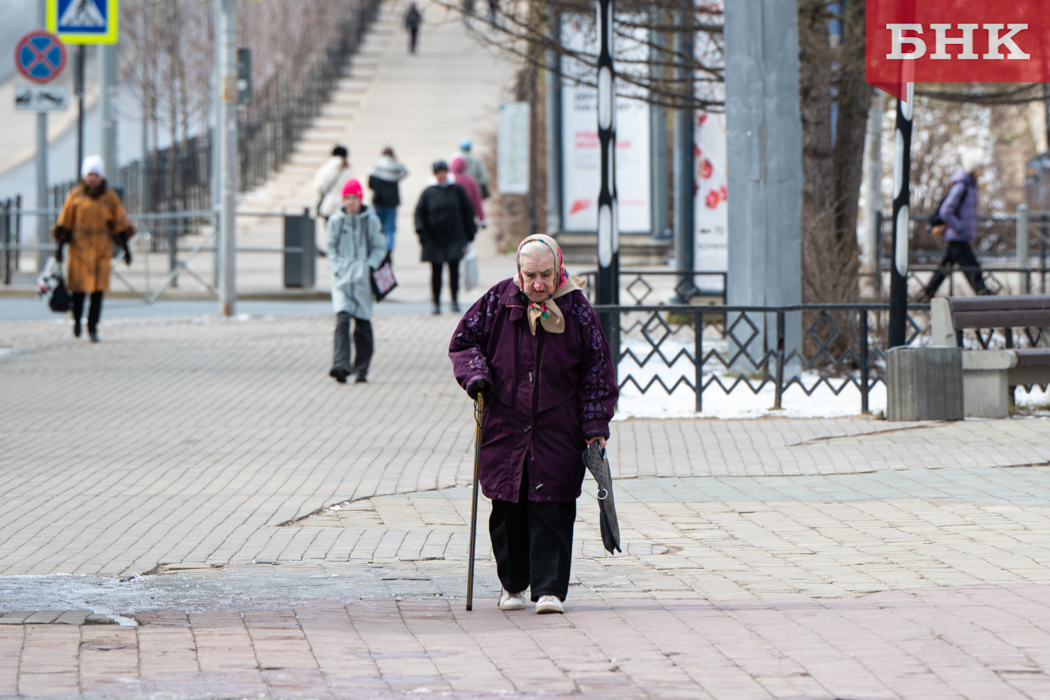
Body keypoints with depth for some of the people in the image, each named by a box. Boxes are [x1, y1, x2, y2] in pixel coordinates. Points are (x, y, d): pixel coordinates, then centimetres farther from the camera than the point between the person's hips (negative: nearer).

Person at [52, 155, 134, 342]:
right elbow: (65, 222, 4)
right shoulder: (76, 195, 2)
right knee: (79, 287, -2)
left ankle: (93, 328, 0)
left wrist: (125, 248, 7)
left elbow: (120, 223, 9)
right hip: (79, 248, -1)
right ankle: (77, 319, 26)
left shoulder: (110, 197, 5)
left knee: (98, 290, -7)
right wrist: (60, 247, 0)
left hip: (102, 250, 1)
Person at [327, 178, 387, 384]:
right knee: (342, 319, -17)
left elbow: (379, 248, 7)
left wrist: (369, 267, -8)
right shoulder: (336, 220, 4)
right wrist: (336, 268, -2)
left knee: (363, 324, 3)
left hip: (363, 280, 0)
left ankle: (362, 370, 12)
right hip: (342, 278, 0)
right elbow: (331, 248, 13)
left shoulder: (371, 220, 1)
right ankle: (340, 365, -27)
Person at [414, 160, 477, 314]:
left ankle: (455, 300, 0)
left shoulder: (457, 190, 7)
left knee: (454, 268, -10)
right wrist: (421, 231, -11)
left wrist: (470, 232, 9)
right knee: (436, 271, 3)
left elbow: (468, 211, 12)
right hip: (434, 239, 0)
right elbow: (419, 213, 3)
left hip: (455, 238, 0)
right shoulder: (428, 193, 4)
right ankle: (436, 303, 10)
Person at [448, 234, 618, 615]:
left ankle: (549, 589, -2)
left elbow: (597, 371, 2)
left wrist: (595, 427, -1)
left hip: (557, 430, -1)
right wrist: (476, 375, -9)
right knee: (507, 511, 5)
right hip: (505, 427, 1)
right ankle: (512, 583, 24)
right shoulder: (497, 302, -2)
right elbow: (463, 342, 11)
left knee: (552, 511, -7)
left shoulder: (575, 308, -4)